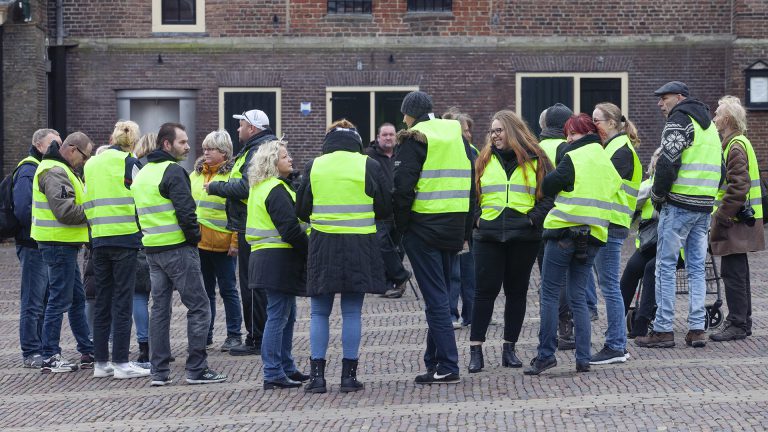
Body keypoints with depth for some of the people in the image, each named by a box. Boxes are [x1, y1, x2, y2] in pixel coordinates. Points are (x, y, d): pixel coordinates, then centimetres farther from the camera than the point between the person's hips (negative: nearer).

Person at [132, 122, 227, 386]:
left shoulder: (142, 173, 15)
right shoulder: (173, 171, -13)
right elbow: (185, 211, -22)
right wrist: (194, 237, -7)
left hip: (151, 249, 8)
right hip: (178, 248, -8)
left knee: (159, 308, 12)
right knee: (199, 307, -1)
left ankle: (159, 371, 11)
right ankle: (196, 369, -3)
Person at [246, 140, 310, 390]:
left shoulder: (259, 188, 18)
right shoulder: (276, 190, -15)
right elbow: (290, 228, -22)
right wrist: (310, 250, -12)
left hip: (264, 256, 11)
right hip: (279, 259, -11)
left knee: (286, 315, 17)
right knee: (278, 316, -7)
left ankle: (286, 368, 24)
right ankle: (273, 375, -6)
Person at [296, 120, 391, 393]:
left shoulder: (313, 166, 2)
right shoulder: (368, 166, -1)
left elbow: (301, 211, 8)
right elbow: (385, 209, 5)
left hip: (323, 244, 1)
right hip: (359, 246, 0)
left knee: (319, 312, 8)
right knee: (352, 312, 5)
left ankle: (317, 375, 3)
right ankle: (349, 375, 4)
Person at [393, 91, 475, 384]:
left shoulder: (414, 140, -7)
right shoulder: (458, 137, 13)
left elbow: (403, 188, -14)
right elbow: (471, 186, 15)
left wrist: (400, 227, -4)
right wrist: (465, 233, 18)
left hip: (423, 227, -6)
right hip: (454, 228, 6)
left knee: (435, 297, -5)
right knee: (441, 295, 14)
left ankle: (447, 368, -7)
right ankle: (434, 360, 17)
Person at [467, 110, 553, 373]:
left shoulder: (534, 160, 4)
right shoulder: (484, 160, 10)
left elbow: (548, 195, 3)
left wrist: (534, 218, -10)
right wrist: (476, 219, 0)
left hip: (524, 237, 0)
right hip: (489, 236, 1)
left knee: (517, 292, 7)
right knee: (485, 291, -4)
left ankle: (509, 349, 15)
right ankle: (475, 350, -2)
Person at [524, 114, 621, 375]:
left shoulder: (574, 158, -7)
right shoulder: (608, 163, 13)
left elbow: (547, 186, -4)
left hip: (564, 231, -6)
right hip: (593, 236, 6)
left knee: (550, 294, 1)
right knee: (578, 297, 10)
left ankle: (546, 354, -2)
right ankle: (583, 358, 3)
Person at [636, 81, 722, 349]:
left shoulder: (679, 120, -8)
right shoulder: (709, 124, 20)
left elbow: (668, 162, -18)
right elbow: (720, 169, 23)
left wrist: (657, 194, -6)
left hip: (678, 205, -8)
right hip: (705, 207, 8)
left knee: (665, 266, -3)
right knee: (697, 268, 10)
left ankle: (663, 330, -4)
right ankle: (697, 329, 8)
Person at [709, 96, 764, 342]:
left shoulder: (736, 147, -16)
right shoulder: (738, 143, 17)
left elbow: (738, 188, -23)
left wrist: (721, 218, -20)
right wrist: (720, 216, 20)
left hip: (736, 221, -11)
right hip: (739, 220, 11)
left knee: (732, 273, -8)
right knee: (738, 272, 15)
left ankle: (737, 325, -5)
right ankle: (742, 322, 22)